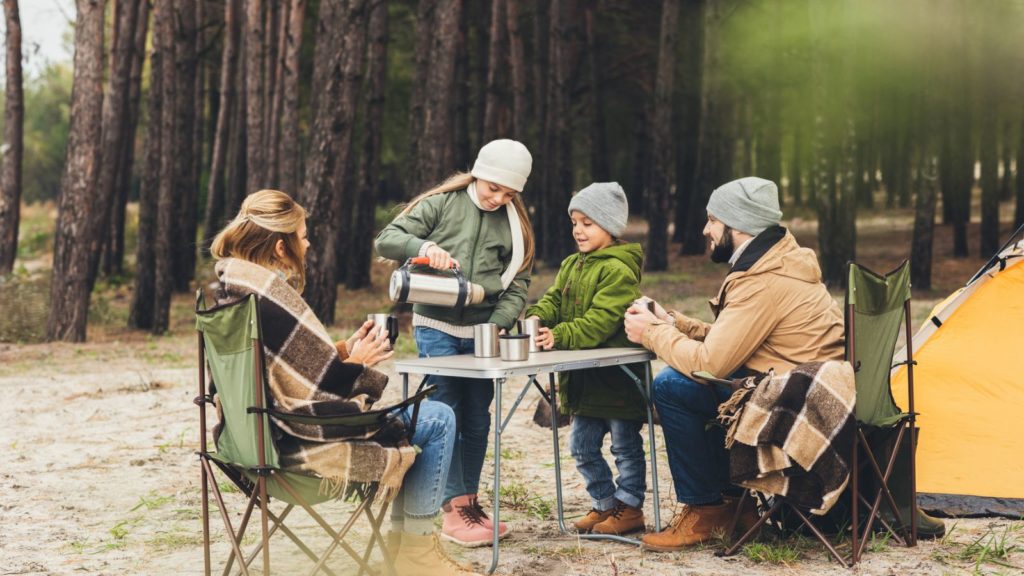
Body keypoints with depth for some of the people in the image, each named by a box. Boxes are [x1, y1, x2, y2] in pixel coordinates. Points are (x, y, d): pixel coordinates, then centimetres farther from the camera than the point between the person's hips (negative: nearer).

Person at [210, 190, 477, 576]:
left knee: (407, 409, 27)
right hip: (300, 442, -10)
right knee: (438, 421, -2)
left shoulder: (232, 289, 5)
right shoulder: (273, 298, -25)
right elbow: (313, 397, -25)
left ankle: (405, 530, 30)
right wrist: (357, 363, -9)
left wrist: (343, 351, 6)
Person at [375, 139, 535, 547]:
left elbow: (517, 286, 5)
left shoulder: (515, 225, 7)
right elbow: (387, 240, -8)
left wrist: (497, 324, -13)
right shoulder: (442, 204, -3)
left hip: (481, 333, 4)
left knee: (477, 423, 9)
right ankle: (455, 512, -3)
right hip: (436, 328, -4)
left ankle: (470, 503, 20)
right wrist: (425, 247, -27)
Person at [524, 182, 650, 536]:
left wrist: (560, 336, -34)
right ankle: (605, 503, 27)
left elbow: (599, 322, -25)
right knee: (583, 446, 14)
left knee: (625, 445, 5)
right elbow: (553, 300, 5)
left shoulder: (618, 271, -17)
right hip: (584, 377, 9)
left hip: (617, 375, -9)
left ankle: (630, 506, 16)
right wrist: (537, 317, -17)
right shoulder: (571, 266, 12)